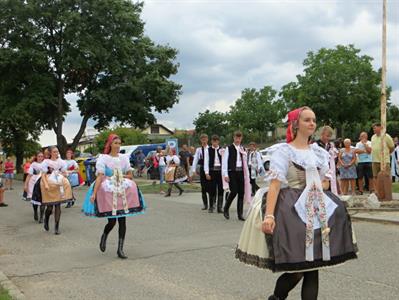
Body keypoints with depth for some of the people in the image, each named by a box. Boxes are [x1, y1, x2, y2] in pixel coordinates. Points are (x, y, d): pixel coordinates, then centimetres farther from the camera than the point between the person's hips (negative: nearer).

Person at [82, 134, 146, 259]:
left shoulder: (124, 157, 6)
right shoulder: (103, 158, -6)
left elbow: (130, 175, 12)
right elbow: (99, 177, -14)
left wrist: (120, 176, -5)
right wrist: (94, 193, -22)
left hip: (122, 192, 4)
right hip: (108, 193, -4)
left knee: (122, 220, 0)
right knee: (111, 221, -2)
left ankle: (120, 249, 8)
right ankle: (104, 237, 32)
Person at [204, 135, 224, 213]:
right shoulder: (208, 150, 1)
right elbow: (206, 162, -1)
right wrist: (207, 173, -7)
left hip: (220, 171, 1)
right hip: (212, 171, -1)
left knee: (220, 189, 3)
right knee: (212, 189, 3)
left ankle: (220, 207, 11)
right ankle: (211, 207, 15)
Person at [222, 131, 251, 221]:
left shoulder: (243, 149, 13)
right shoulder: (229, 148, -1)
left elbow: (245, 163, 17)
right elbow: (224, 162, -4)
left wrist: (247, 175, 10)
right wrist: (225, 175, -10)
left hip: (241, 172, 5)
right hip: (232, 172, -5)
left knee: (241, 193, 2)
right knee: (234, 191, -13)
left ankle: (240, 214, 9)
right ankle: (225, 209, 10)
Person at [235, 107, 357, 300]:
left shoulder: (317, 152, 12)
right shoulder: (283, 151, -7)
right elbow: (275, 184, -17)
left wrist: (316, 187, 3)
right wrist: (269, 215, -27)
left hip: (315, 210, 6)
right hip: (292, 211, -6)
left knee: (313, 265, 5)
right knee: (296, 267, -6)